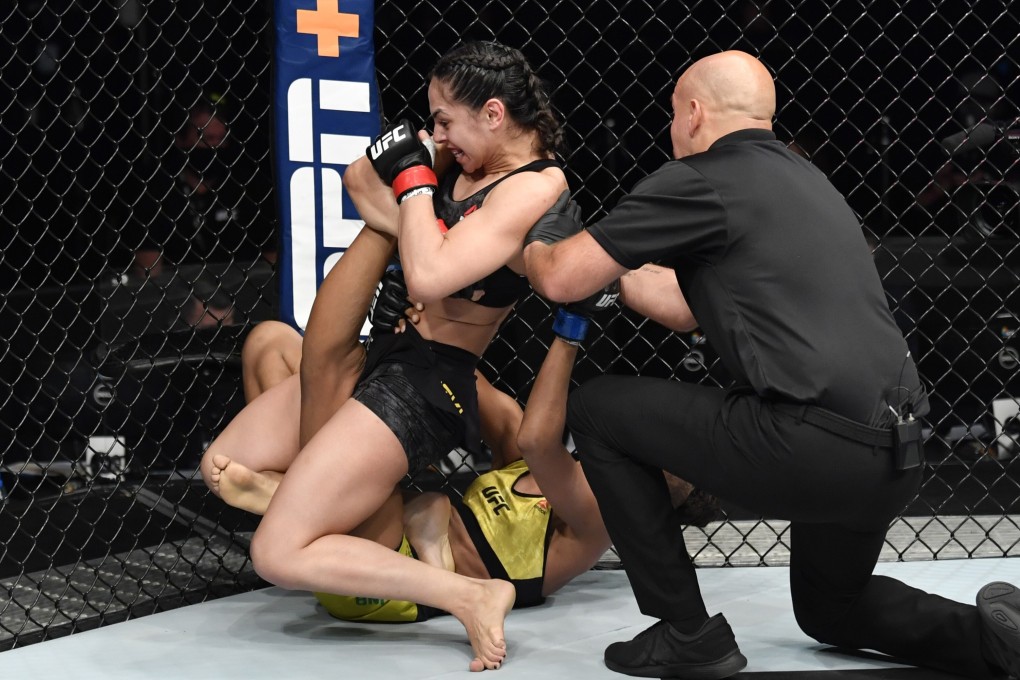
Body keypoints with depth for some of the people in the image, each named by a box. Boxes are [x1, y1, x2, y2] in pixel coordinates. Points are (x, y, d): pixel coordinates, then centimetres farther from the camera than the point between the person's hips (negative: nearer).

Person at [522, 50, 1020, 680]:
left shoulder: (700, 179, -4)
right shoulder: (802, 179, 22)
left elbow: (563, 279, -1)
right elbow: (689, 307, 29)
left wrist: (535, 246, 21)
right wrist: (612, 267, 38)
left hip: (810, 446, -9)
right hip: (895, 455, 9)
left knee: (598, 409, 9)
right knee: (829, 607, 33)